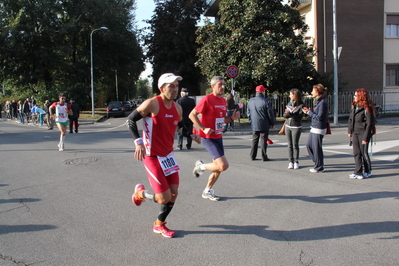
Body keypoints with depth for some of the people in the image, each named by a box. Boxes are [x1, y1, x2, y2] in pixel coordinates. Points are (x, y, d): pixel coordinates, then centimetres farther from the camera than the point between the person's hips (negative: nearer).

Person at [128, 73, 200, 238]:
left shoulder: (177, 108, 4)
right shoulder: (152, 104, -17)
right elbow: (130, 120, -14)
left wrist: (190, 135, 4)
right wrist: (138, 142, -27)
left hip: (168, 155, 7)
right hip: (152, 157, -7)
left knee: (174, 194, 7)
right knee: (164, 198, -8)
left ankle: (159, 225, 29)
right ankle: (140, 192, 23)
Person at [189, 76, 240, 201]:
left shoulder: (223, 100, 10)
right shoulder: (207, 99, -15)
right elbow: (192, 115, -15)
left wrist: (232, 118, 1)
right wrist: (203, 128, -22)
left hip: (218, 137, 8)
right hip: (208, 138, -8)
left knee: (218, 168, 11)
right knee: (223, 165, -16)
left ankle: (208, 191, 28)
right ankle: (201, 166, 9)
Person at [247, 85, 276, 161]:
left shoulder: (251, 101, 6)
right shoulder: (266, 101, -11)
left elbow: (248, 113, 13)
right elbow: (270, 114, -8)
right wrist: (273, 123, 3)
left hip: (254, 125, 5)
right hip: (264, 125, -5)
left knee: (254, 140, 13)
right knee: (264, 141, 1)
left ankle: (252, 156, 15)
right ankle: (264, 157, 5)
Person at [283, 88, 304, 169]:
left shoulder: (301, 105, -9)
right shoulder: (289, 104, 6)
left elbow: (299, 117, -17)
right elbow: (285, 115, 3)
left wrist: (290, 113, -25)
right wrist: (287, 114, -18)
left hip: (296, 127, -4)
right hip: (288, 126, 5)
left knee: (295, 145, -2)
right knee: (290, 145, 5)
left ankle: (296, 162, 8)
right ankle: (290, 162, 10)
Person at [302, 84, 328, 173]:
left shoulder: (322, 103, -18)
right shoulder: (317, 101, 12)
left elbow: (319, 117, -21)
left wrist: (309, 112, -13)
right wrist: (308, 111, 3)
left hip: (319, 129, -10)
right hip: (313, 128, 10)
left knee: (317, 148, 0)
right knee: (308, 145, 15)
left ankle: (319, 167, 12)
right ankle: (317, 162, 29)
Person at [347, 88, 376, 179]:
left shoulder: (367, 108, -14)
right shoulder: (354, 106, 8)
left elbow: (369, 124, -15)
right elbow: (350, 119, 17)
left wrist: (365, 138, -16)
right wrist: (349, 131, 11)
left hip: (363, 133, -7)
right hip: (355, 133, 7)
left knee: (364, 153, 3)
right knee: (356, 153, 6)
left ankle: (367, 172, 20)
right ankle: (358, 172, 11)